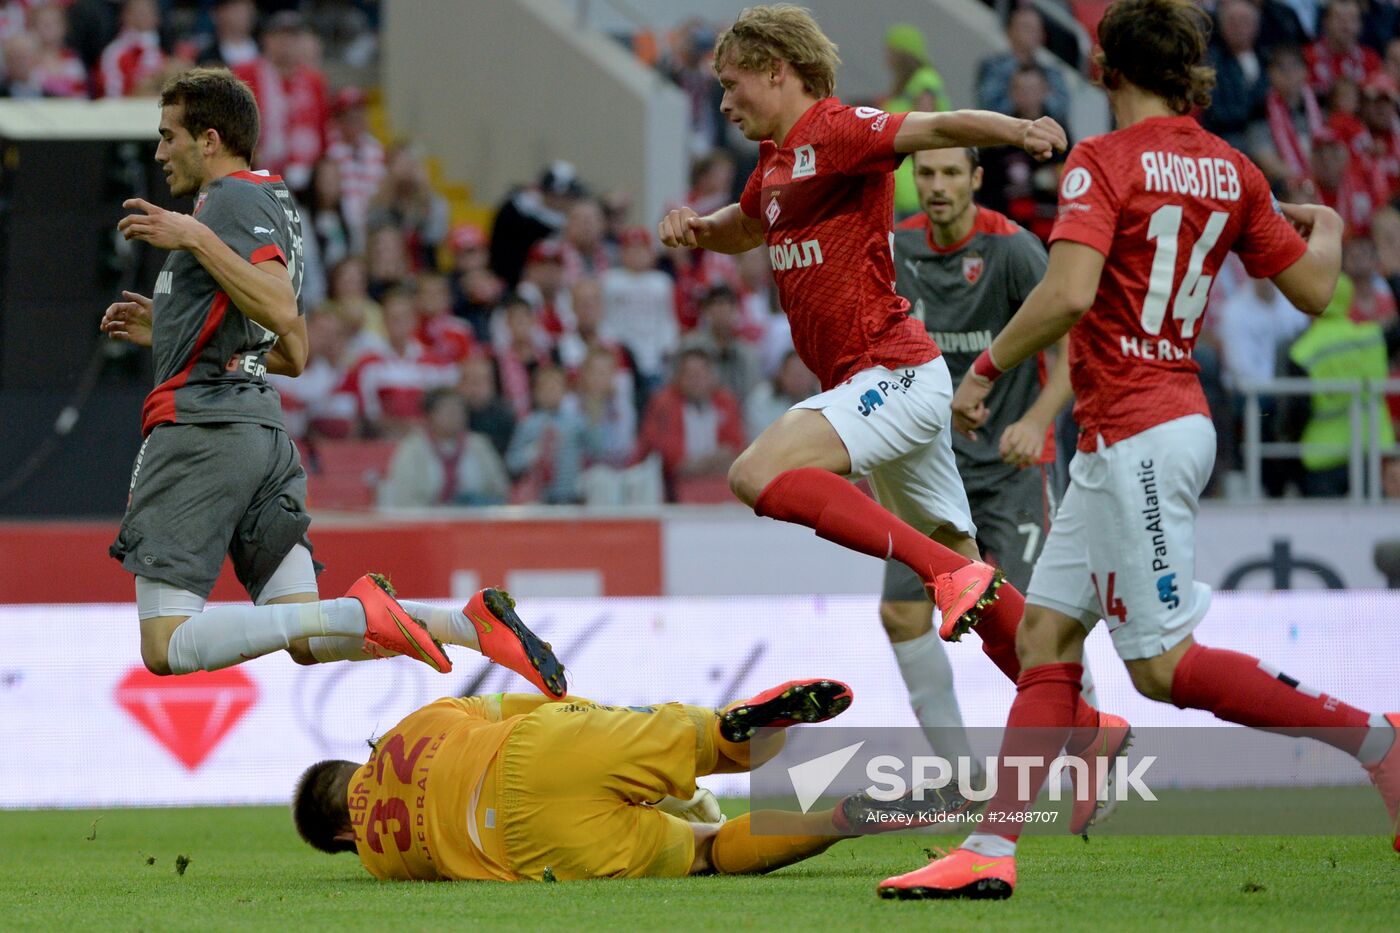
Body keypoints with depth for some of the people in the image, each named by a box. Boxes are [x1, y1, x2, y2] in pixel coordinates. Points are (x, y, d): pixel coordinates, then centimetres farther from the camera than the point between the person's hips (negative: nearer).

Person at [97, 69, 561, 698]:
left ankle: (357, 613, -25)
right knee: (308, 642, 5)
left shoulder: (234, 197, -5)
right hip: (264, 431, 10)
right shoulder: (273, 204, 25)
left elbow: (282, 312, -20)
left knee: (166, 649, -14)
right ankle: (467, 624, -11)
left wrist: (197, 240, -22)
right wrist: (166, 330, 34)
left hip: (202, 427, -9)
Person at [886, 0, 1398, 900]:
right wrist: (1325, 228, 35)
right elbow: (1314, 288, 13)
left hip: (1134, 434, -9)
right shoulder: (1231, 171, 8)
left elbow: (1069, 294, -25)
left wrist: (987, 369, -11)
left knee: (1165, 665, -5)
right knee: (1046, 632, 7)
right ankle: (992, 849, 3)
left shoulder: (1105, 162, -12)